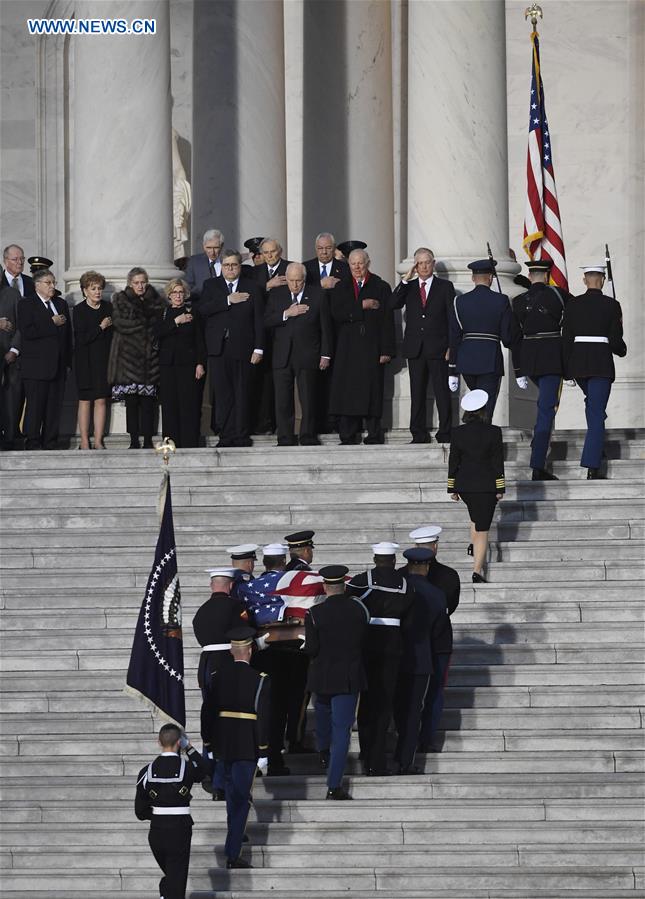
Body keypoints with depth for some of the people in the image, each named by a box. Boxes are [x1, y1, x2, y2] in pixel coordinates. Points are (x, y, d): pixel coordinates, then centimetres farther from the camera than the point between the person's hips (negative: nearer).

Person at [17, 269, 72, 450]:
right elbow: (27, 332, -14)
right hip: (36, 366, -5)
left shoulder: (61, 304, 17)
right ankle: (32, 444, -2)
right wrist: (52, 323, -12)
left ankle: (50, 444, 7)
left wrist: (68, 360, 10)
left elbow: (68, 333, 17)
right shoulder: (26, 304, -1)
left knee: (55, 407, 3)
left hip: (58, 366, 5)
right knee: (35, 406, -6)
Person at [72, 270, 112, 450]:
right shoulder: (79, 310, -5)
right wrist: (101, 327, -12)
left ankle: (98, 442, 3)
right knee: (85, 401, 1)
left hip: (104, 360, 3)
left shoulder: (108, 307, 6)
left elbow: (114, 334, 13)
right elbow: (81, 339, -12)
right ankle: (84, 442, 4)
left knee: (101, 400, 0)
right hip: (85, 362, -3)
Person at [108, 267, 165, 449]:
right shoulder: (121, 299, 8)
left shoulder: (154, 299, 16)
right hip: (129, 355, -2)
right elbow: (119, 323, -5)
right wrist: (144, 324, -4)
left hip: (149, 356, 2)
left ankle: (148, 440, -2)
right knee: (131, 401, -6)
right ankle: (134, 441, -3)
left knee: (148, 401, -3)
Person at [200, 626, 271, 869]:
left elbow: (207, 710, 4)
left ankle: (235, 833, 42)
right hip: (246, 746, -5)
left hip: (223, 744, 5)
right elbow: (263, 717, -14)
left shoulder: (218, 676, 1)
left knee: (232, 789, 25)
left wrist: (208, 744, 14)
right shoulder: (259, 679, -12)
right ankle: (232, 853, -9)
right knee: (241, 797, -3)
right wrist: (263, 752, -8)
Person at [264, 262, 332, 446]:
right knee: (283, 401, 1)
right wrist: (286, 314, -12)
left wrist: (325, 354, 0)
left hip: (307, 357, -2)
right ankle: (285, 440, 5)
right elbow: (266, 322, 2)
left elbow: (326, 327, 4)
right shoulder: (276, 295, 10)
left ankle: (308, 439, 6)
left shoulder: (317, 295, 4)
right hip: (282, 357, 2)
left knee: (309, 401, -1)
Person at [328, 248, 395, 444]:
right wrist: (362, 306, -11)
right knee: (347, 390, -3)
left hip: (372, 347, -2)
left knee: (372, 390, -4)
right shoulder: (341, 288, 13)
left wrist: (386, 350, -7)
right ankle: (348, 436, 0)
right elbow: (337, 313, -3)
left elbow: (387, 320, 0)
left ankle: (374, 435, 0)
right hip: (348, 348, 2)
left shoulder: (381, 287, 5)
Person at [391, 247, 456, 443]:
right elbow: (394, 304, -4)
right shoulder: (408, 287, 13)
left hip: (438, 349, -3)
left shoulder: (445, 287, 5)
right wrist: (406, 279, -9)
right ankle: (419, 434, 8)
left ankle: (445, 433, -2)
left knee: (442, 391, -4)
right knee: (417, 393, 4)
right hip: (415, 349, 3)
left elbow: (452, 317, 2)